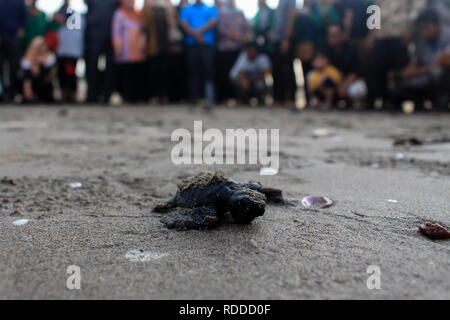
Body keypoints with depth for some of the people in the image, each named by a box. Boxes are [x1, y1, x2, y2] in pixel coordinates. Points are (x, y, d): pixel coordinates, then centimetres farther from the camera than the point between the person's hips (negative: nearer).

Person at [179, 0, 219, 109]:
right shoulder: (186, 9, 17)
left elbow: (213, 21, -2)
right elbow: (184, 24, 2)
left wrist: (199, 31, -10)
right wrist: (196, 35, -10)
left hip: (207, 44, -1)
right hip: (191, 45, 2)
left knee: (208, 71, -12)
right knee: (193, 72, 0)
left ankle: (209, 99, -18)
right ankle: (194, 99, 4)